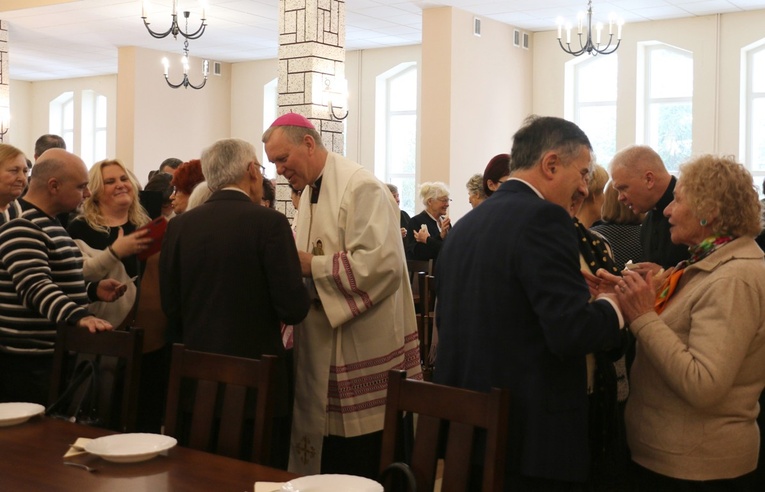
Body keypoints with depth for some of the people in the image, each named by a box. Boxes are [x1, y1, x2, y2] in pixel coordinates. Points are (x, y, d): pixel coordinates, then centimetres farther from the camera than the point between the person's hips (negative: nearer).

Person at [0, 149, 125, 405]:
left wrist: (93, 290, 10)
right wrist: (78, 316, -43)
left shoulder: (48, 225, 17)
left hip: (55, 356, 10)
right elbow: (35, 288, -30)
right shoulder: (21, 228, -17)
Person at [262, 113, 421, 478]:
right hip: (324, 345, 9)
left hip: (363, 349, -9)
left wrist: (312, 265, -19)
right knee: (328, 463, 15)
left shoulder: (360, 187, -15)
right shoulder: (309, 192, 13)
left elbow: (379, 262, -26)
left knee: (364, 471, 1)